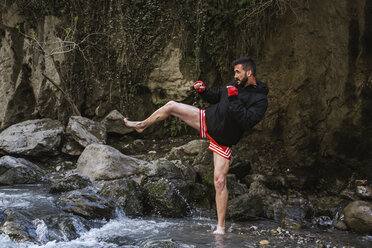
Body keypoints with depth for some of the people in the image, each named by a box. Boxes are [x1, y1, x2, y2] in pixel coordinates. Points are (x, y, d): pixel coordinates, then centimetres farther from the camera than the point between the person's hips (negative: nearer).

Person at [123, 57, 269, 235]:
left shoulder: (260, 100, -18)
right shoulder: (235, 85, 3)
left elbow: (247, 121, -32)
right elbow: (216, 97, 19)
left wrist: (234, 99, -34)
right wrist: (203, 91, 0)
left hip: (223, 139, -6)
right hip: (208, 119, 6)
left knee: (220, 181, -11)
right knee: (171, 106, 5)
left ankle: (220, 226, -1)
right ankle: (142, 125, 30)